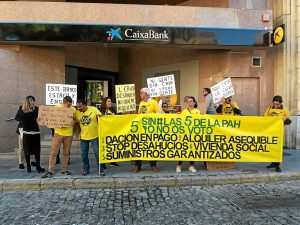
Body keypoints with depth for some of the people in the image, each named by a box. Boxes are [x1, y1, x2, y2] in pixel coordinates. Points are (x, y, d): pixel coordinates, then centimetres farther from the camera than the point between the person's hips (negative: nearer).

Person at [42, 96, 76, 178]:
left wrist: (73, 122, -12)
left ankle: (64, 170, 22)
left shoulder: (73, 109, 1)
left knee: (66, 153, 10)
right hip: (58, 133, -2)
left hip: (69, 134, 2)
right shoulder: (57, 107, -4)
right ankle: (50, 171, 7)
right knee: (54, 152, -1)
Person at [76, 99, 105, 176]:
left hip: (94, 135, -3)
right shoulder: (77, 112, 0)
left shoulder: (94, 109, -11)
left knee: (97, 153, -1)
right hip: (83, 136, 4)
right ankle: (86, 169, 28)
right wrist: (77, 132, 4)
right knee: (84, 154, 11)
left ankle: (101, 170, 11)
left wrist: (99, 117, -25)